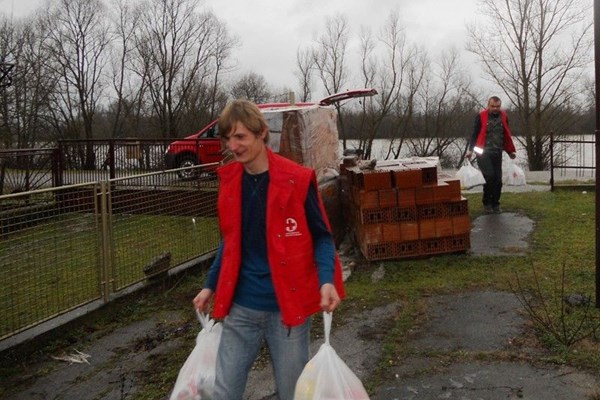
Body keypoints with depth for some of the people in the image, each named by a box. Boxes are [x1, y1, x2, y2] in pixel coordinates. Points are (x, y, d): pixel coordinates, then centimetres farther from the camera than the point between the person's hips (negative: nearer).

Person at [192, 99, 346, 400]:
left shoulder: (297, 180, -12)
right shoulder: (229, 180, 3)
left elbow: (321, 235, -5)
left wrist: (326, 279, -21)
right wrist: (211, 285, 14)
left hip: (287, 306, -4)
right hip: (240, 308, 4)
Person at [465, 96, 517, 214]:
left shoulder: (503, 116, 9)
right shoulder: (481, 116, -2)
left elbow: (507, 135, 17)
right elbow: (475, 134, -1)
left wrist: (510, 151, 17)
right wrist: (470, 150, -10)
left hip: (497, 153, 4)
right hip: (483, 153, -4)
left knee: (498, 180, 1)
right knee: (490, 176, -14)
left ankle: (495, 204, 16)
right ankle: (486, 202, 4)